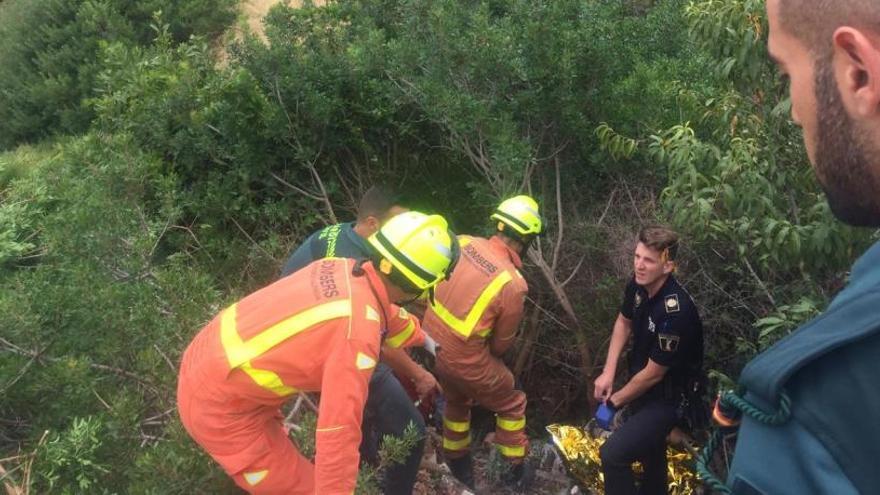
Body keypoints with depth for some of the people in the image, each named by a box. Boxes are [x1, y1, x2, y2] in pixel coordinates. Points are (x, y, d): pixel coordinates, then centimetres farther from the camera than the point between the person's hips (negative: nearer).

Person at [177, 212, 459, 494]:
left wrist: (423, 338, 35)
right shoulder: (358, 332, -30)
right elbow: (339, 431, -29)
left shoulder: (343, 269, -4)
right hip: (220, 404, -8)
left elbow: (385, 315, 18)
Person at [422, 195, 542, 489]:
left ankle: (457, 462, 50)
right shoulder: (513, 283, -21)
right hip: (463, 359, -6)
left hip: (430, 341, 6)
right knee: (512, 405, 20)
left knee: (456, 398, 33)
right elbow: (503, 342, -6)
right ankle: (516, 471, 33)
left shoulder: (463, 243, -9)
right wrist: (490, 355, 15)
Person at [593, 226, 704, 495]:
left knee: (612, 454, -20)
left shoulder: (675, 312, -35)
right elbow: (623, 322, 7)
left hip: (667, 397, -7)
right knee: (647, 446, 30)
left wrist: (614, 401, -9)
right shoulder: (639, 284, -14)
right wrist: (608, 372, -2)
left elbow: (653, 374, -24)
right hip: (641, 384, 8)